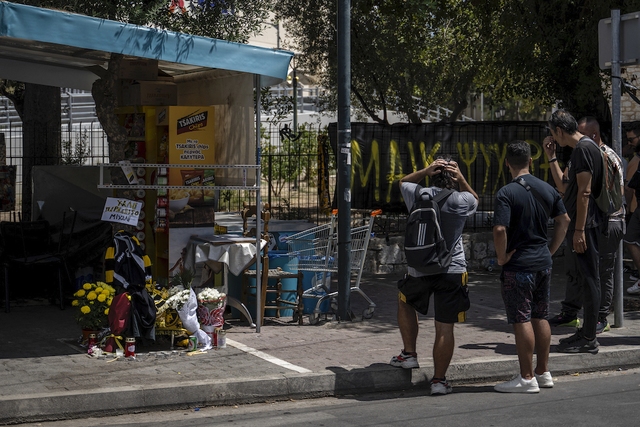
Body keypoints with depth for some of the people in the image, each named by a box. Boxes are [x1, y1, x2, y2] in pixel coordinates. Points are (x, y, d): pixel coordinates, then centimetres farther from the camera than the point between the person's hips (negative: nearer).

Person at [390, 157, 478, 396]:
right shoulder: (461, 201, -3)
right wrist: (461, 179, 6)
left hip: (419, 270, 1)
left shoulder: (418, 195, -2)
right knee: (445, 328, 2)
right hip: (452, 271, -1)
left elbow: (403, 182, 21)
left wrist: (425, 171, 5)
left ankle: (409, 354, 25)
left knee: (405, 303, 29)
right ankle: (439, 380, 4)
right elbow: (474, 199, 22)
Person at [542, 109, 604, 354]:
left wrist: (579, 229, -23)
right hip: (578, 224, 10)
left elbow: (585, 192, -21)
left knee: (588, 278, -6)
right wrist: (551, 157, 22)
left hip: (585, 225, -10)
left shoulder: (584, 148, -15)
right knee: (584, 278, 14)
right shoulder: (580, 148, 17)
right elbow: (565, 185, 27)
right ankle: (586, 332, 22)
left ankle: (589, 340, -3)